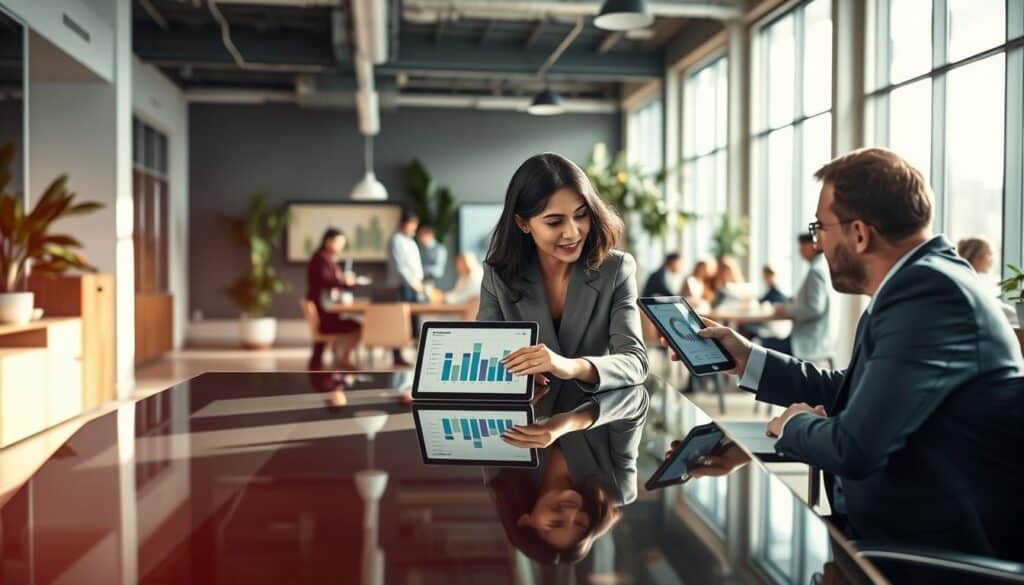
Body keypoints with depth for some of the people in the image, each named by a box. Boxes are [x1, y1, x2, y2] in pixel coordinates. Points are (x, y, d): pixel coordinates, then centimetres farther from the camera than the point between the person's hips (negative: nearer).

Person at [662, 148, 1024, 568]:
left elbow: (855, 447, -29)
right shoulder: (921, 280, 6)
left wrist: (794, 425, -8)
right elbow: (850, 391, 16)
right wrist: (748, 359, 14)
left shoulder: (930, 291, -24)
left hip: (934, 549, -8)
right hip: (895, 524, 8)